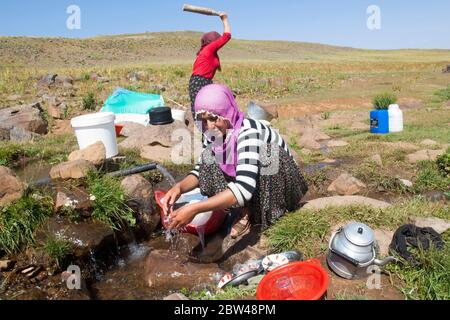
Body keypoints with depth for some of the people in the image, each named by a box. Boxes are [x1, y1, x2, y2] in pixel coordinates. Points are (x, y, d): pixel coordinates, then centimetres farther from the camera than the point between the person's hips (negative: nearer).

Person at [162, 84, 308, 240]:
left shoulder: (248, 132, -33)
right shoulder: (215, 134, -11)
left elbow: (244, 188, -44)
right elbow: (200, 170, -4)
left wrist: (194, 209, -46)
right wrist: (179, 187, -26)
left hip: (282, 187, -6)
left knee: (264, 153, -36)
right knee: (210, 154, -12)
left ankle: (265, 213, -11)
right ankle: (248, 213, -4)